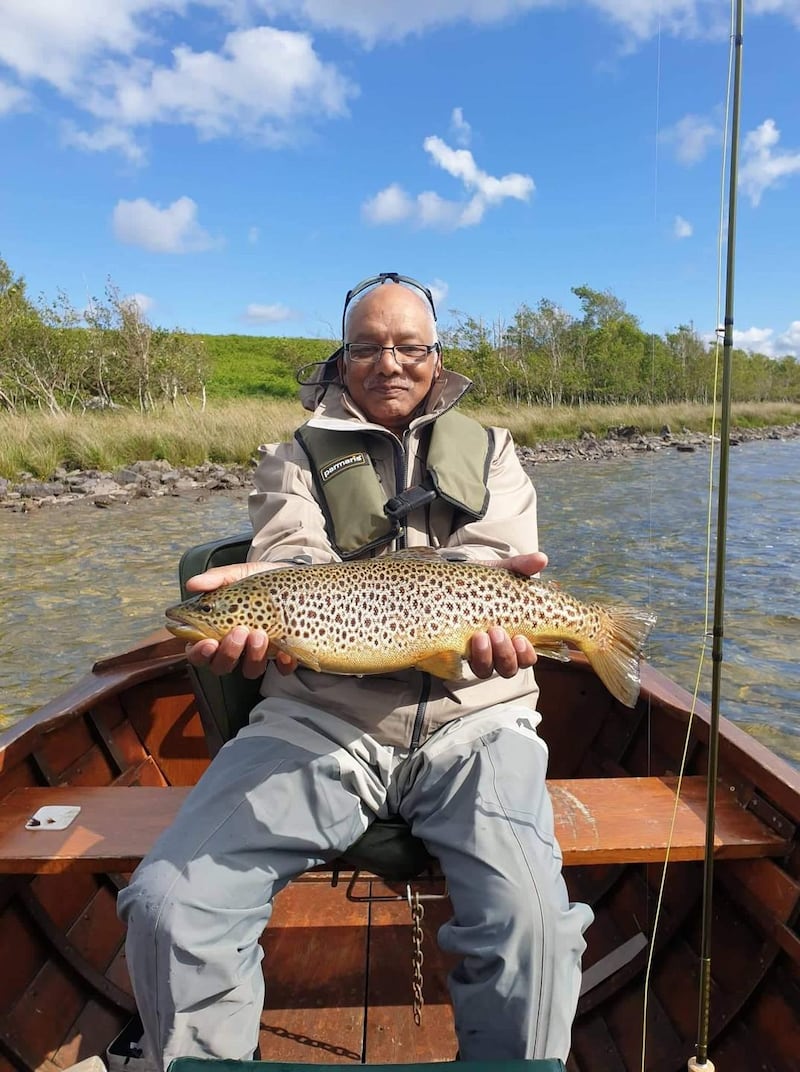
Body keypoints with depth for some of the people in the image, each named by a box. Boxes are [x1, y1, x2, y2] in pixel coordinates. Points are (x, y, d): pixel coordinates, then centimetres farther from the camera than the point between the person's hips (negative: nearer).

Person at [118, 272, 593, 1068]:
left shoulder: (489, 453, 18)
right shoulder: (296, 458, 15)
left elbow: (494, 561, 1)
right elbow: (294, 562, -2)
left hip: (472, 716, 0)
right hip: (320, 717, 1)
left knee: (533, 921, -24)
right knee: (166, 905, -14)